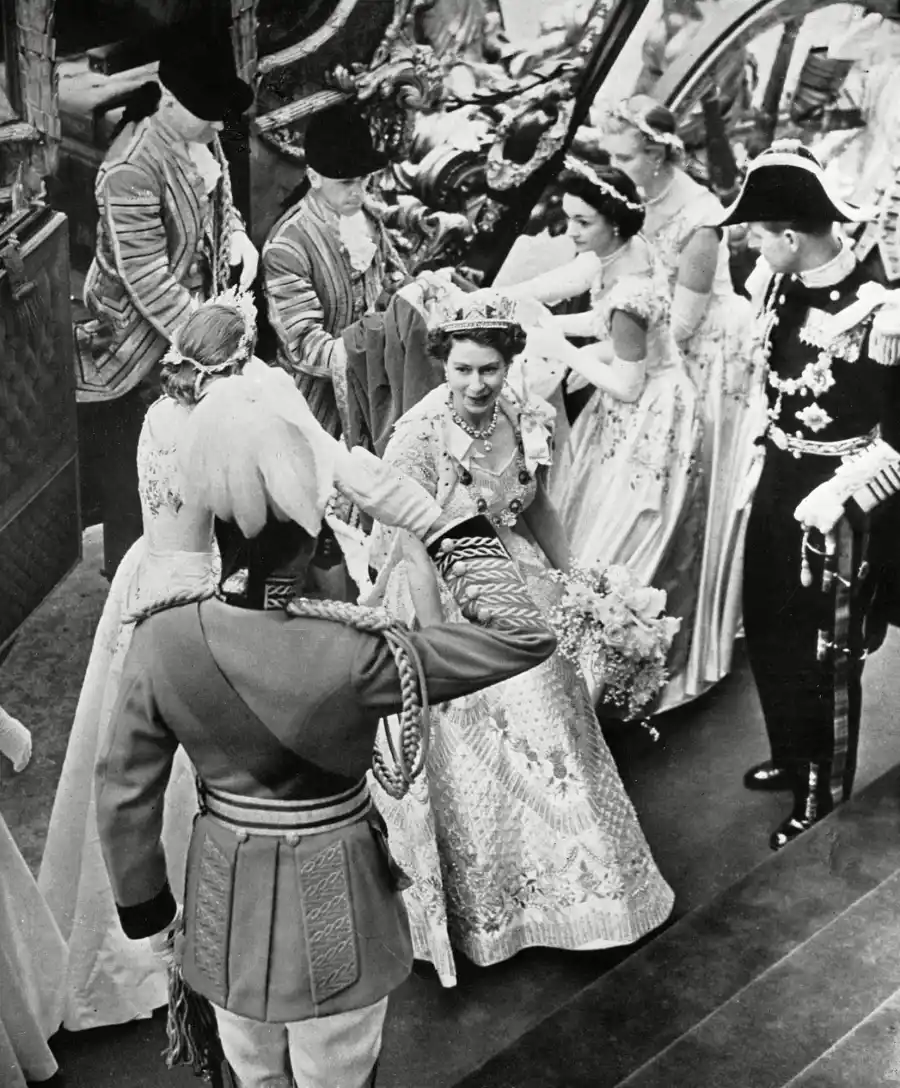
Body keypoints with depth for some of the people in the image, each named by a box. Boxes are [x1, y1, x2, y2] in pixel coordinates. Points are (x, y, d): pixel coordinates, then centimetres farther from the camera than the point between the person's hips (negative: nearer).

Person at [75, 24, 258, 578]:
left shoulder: (202, 136, -3)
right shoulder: (133, 168, -29)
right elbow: (146, 278, -27)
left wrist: (236, 233, -3)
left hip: (199, 311, 7)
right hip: (145, 331, -7)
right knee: (137, 472, 7)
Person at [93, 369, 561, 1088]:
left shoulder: (162, 639, -19)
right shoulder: (354, 656, -31)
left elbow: (125, 793, -7)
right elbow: (528, 636, -24)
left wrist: (146, 908, 9)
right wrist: (460, 537, -15)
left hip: (224, 899, 4)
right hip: (330, 905, -3)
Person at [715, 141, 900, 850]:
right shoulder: (781, 282, -3)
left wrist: (836, 498, -21)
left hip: (837, 506, -7)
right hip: (778, 480, 8)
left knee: (823, 654, 8)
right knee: (766, 632, 21)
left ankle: (825, 798, 30)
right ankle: (793, 759, 45)